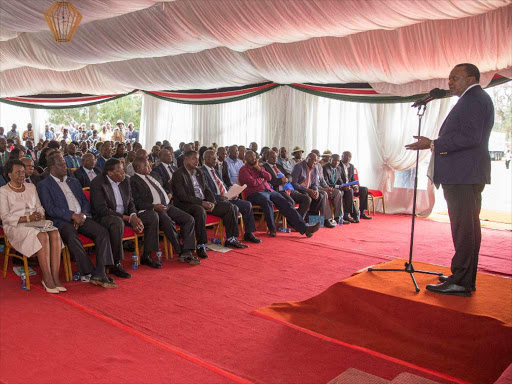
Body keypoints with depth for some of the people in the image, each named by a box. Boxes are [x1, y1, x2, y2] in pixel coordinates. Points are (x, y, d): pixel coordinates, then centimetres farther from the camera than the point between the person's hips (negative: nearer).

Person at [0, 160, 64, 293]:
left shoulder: (31, 187, 18)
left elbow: (39, 207, 18)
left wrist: (40, 215, -6)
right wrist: (27, 218, -16)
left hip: (35, 224, 5)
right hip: (15, 227, -4)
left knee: (55, 234, -29)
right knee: (42, 237, -35)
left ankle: (55, 277, -32)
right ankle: (47, 279, -29)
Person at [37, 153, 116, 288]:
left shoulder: (74, 182, 25)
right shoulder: (44, 185, 8)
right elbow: (50, 209, -5)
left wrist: (82, 215, -3)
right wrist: (72, 216, -14)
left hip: (82, 218, 5)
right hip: (62, 221, -5)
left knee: (102, 232, -22)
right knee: (72, 237, -36)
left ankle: (100, 274, -27)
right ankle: (90, 274, -30)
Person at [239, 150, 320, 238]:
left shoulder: (259, 167, 24)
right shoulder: (243, 170, 4)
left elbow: (269, 177, 9)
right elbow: (253, 182, -11)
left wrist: (259, 169, 0)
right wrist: (261, 179, 5)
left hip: (268, 190, 6)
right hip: (255, 193, -6)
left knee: (286, 203, -15)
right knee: (268, 202, -40)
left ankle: (304, 228, -23)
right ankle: (272, 229, -21)